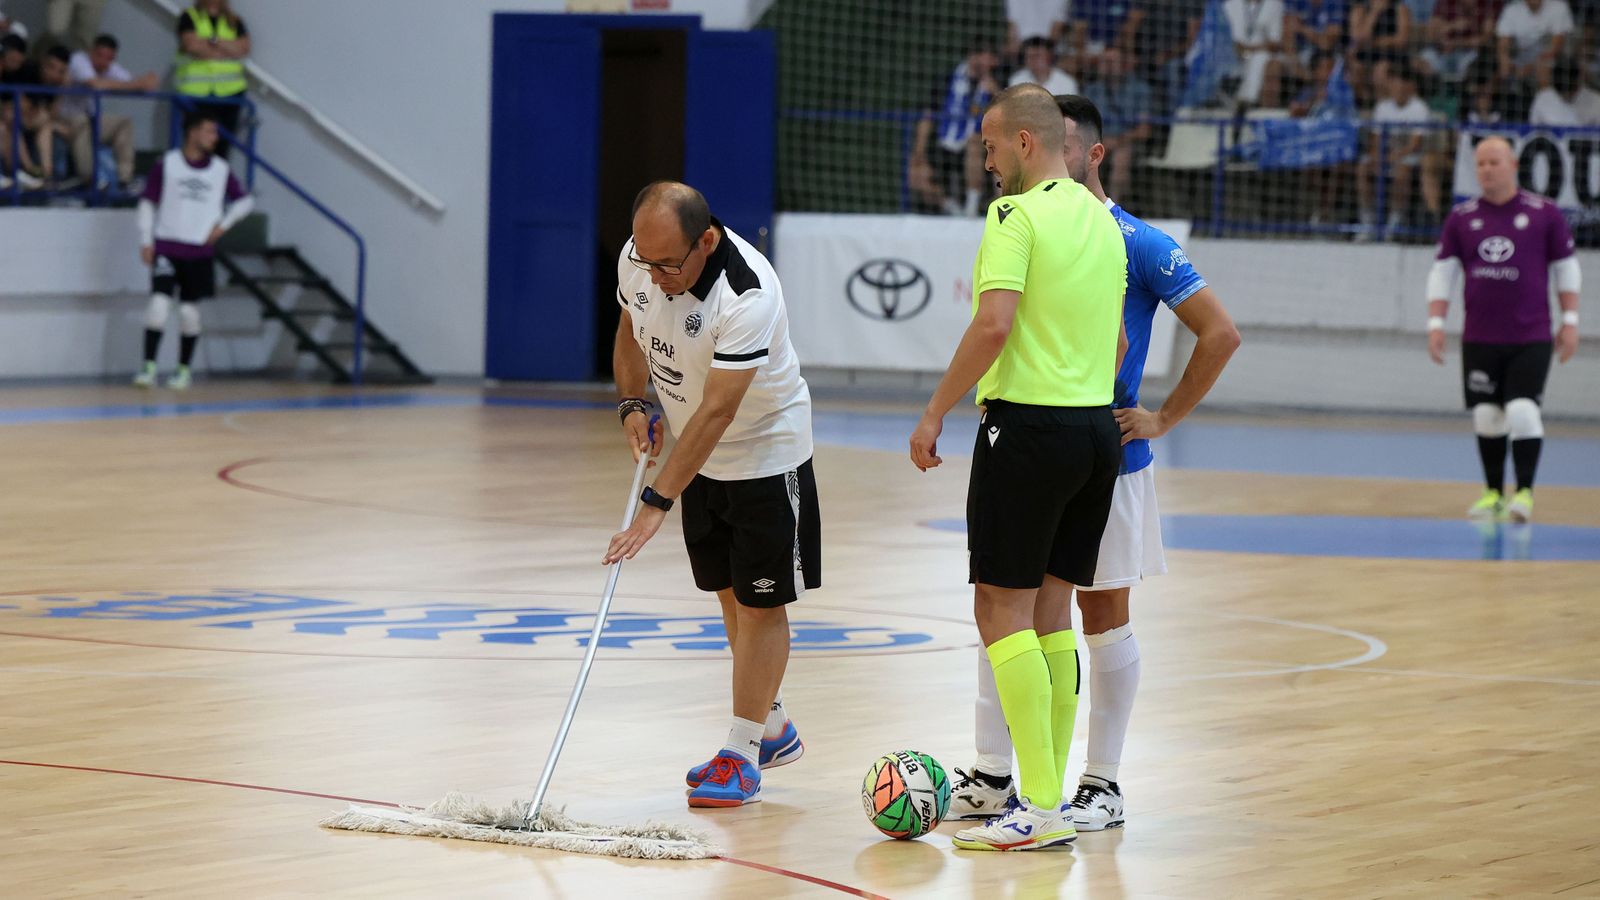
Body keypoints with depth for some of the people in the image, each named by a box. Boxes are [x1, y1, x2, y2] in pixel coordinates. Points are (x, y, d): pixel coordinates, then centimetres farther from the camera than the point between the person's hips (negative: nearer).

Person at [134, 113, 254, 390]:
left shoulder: (220, 170, 3)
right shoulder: (167, 164, -3)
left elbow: (244, 201, 15)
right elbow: (147, 202, 3)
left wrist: (223, 225, 1)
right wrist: (146, 241, -3)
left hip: (200, 252, 2)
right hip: (167, 247, -2)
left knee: (189, 310, 4)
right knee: (159, 303, -13)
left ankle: (184, 370, 16)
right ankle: (149, 367, -8)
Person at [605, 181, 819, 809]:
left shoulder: (748, 296, -35)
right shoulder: (638, 260, -13)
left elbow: (716, 412, -35)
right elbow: (631, 330, 10)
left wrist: (657, 503, -35)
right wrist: (633, 405, -6)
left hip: (767, 452, -7)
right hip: (701, 455, 7)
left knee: (760, 602, -4)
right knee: (729, 592, 14)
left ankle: (740, 755, 2)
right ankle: (772, 730, 29)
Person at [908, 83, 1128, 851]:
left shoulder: (1017, 215, -11)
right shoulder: (1103, 222, 14)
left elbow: (994, 324, -21)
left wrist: (936, 412, -14)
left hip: (1027, 424, -8)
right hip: (1098, 428, 8)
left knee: (1003, 609, -4)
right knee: (1050, 612, 12)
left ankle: (1040, 807, -9)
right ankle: (1050, 798, 12)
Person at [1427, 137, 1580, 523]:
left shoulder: (1544, 214, 1)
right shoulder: (1461, 218, 7)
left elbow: (1566, 269, 6)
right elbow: (1443, 273, 9)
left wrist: (1570, 322, 1)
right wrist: (1436, 324, 1)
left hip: (1531, 337, -3)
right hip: (1479, 339, 3)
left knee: (1523, 411, -14)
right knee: (1486, 416, 6)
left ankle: (1524, 492, -8)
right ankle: (1493, 492, 18)